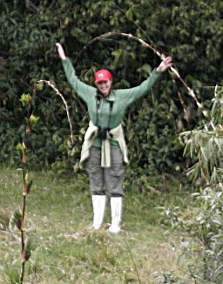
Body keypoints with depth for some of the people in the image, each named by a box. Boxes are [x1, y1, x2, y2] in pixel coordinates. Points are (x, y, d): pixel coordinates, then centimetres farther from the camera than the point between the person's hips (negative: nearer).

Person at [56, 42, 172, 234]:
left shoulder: (122, 96, -1)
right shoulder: (90, 94, 5)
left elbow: (144, 88, 2)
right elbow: (74, 81, 17)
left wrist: (158, 72, -7)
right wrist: (65, 60, 21)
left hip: (113, 146, -3)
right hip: (94, 145, 3)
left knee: (115, 187, -2)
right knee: (97, 186, 9)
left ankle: (116, 224, 1)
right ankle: (97, 223, 14)